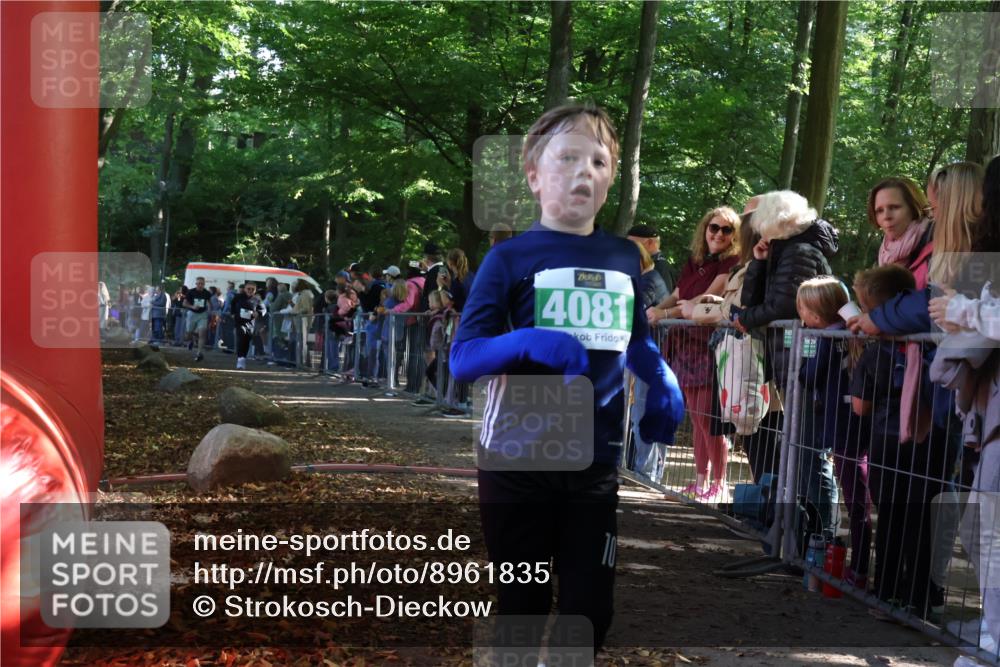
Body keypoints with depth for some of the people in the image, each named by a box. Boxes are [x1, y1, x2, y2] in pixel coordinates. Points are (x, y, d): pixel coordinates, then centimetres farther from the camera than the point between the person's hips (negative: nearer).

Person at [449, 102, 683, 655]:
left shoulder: (626, 259, 6)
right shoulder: (510, 258, -6)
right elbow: (462, 359, -12)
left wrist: (665, 388, 1)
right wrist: (529, 342, -29)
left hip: (598, 464, 3)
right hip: (519, 462, -3)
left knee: (589, 609, 10)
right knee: (522, 607, 10)